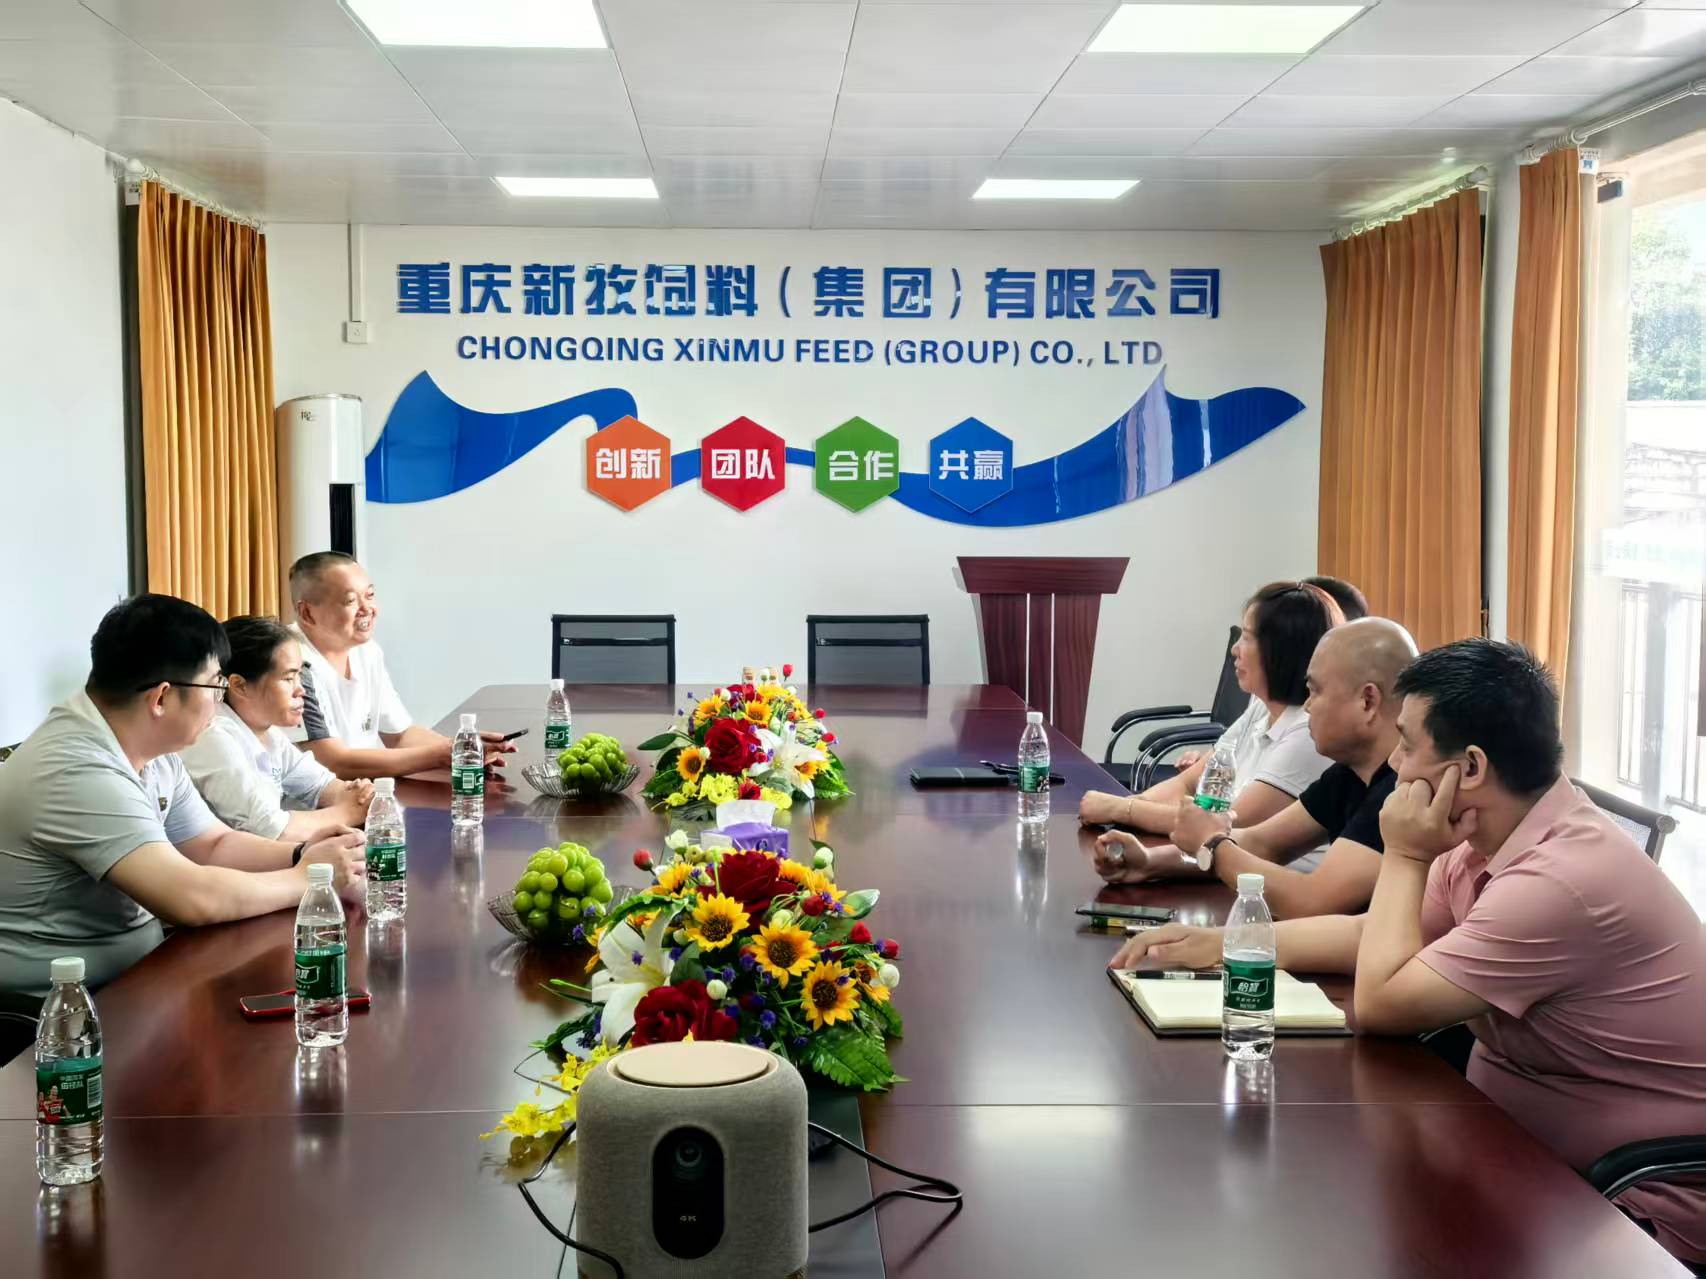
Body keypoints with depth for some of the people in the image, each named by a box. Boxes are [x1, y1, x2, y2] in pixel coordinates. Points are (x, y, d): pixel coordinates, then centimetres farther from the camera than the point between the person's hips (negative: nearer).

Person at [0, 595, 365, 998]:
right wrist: (306, 878, -15)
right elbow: (195, 899, -29)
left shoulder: (154, 752, 4)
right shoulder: (78, 773, -25)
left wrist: (301, 854, -4)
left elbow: (214, 845, 14)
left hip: (133, 970, 9)